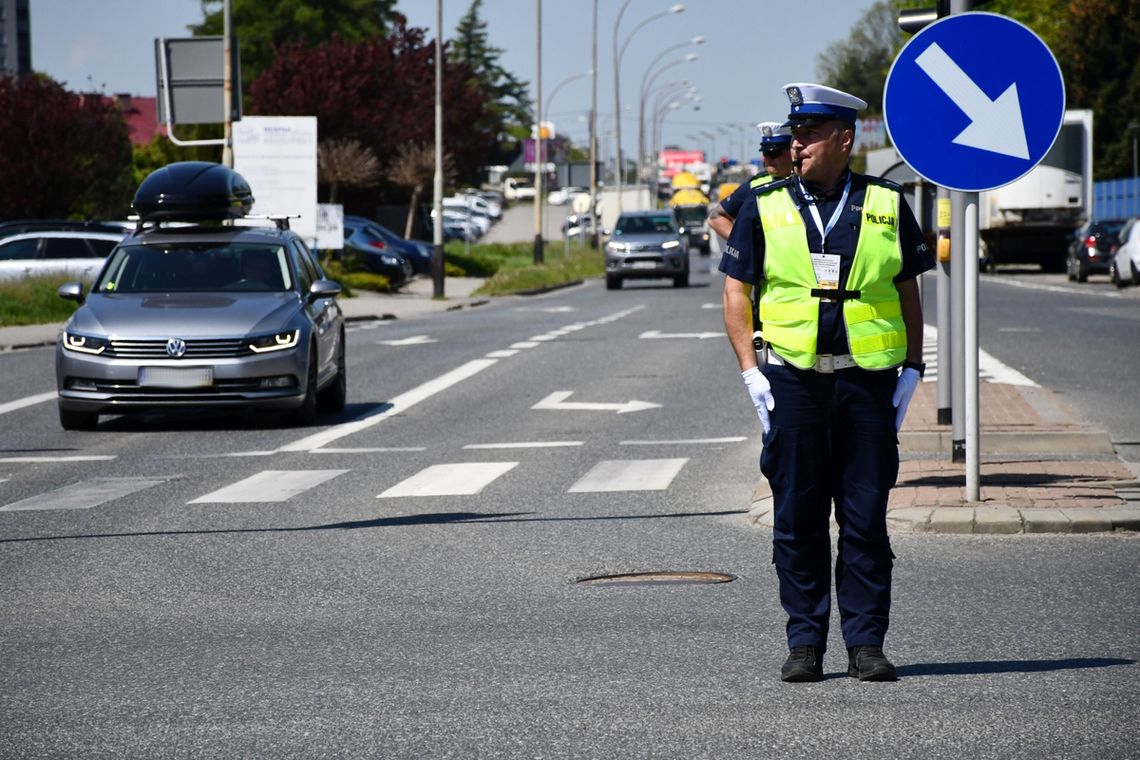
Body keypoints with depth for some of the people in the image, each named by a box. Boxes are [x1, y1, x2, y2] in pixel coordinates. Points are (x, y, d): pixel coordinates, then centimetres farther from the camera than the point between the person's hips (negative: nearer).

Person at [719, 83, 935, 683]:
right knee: (797, 518, 2)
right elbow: (736, 294, 7)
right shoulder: (765, 208, 6)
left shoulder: (887, 206, 6)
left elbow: (908, 295, 12)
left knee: (866, 519, 1)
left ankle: (866, 642, 7)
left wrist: (913, 370, 4)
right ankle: (805, 642, 10)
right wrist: (751, 372, -3)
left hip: (868, 383, 0)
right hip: (792, 380, 0)